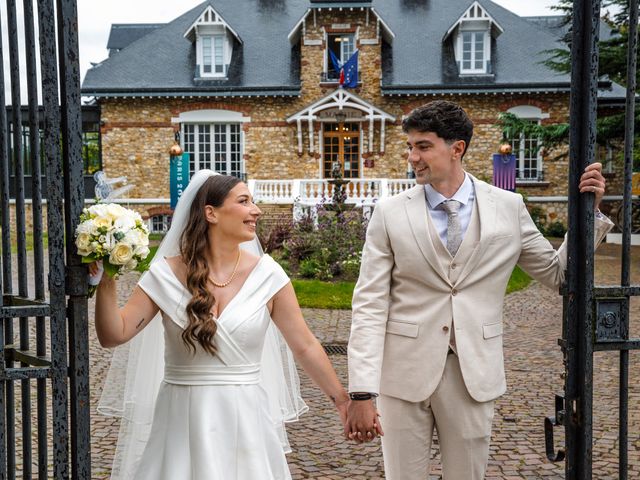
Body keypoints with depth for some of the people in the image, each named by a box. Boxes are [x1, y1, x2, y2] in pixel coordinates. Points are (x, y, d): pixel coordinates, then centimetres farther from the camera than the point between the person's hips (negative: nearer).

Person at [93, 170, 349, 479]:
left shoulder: (266, 274, -4)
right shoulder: (167, 274, -5)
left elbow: (305, 345, 1)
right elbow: (114, 335, -6)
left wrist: (343, 401, 3)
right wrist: (106, 282, -19)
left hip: (245, 423, 1)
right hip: (184, 423, 0)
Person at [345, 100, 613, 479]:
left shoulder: (509, 207, 2)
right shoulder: (391, 213, -2)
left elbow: (559, 274, 11)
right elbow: (370, 305, -6)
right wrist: (362, 393, -13)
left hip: (474, 374, 1)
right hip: (404, 374, -1)